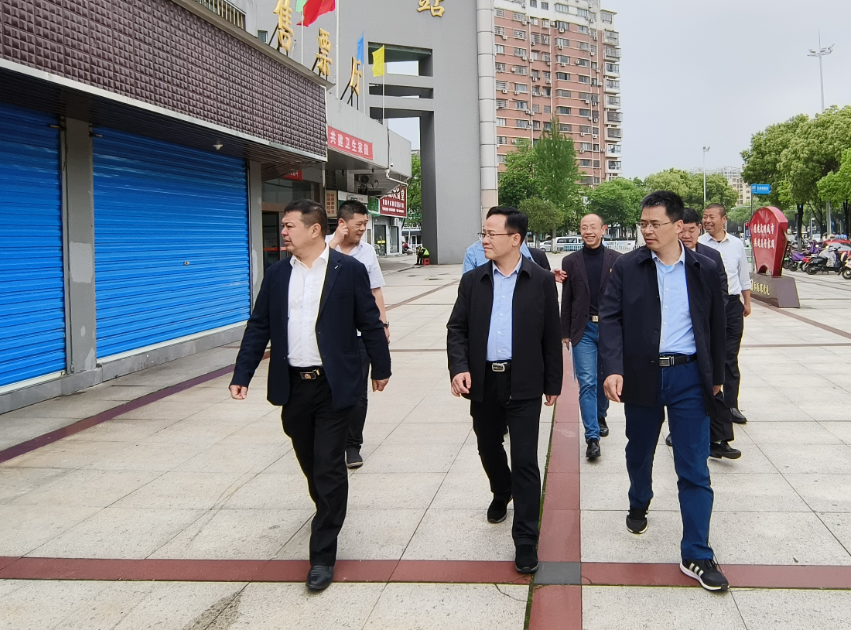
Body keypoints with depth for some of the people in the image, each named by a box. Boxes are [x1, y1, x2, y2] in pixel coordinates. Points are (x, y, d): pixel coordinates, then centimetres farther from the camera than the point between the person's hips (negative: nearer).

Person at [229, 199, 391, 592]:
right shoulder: (277, 275, 6)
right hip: (292, 386, 4)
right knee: (309, 463, 16)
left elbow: (369, 323, 0)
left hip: (333, 385, -4)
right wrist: (241, 376, 2)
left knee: (329, 467, -3)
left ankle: (323, 555, 5)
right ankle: (329, 512, 43)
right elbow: (258, 327, 7)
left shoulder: (349, 270, -5)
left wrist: (381, 368, 5)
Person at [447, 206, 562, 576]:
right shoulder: (472, 281, 4)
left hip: (523, 383, -3)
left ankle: (525, 541, 5)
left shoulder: (541, 281, -2)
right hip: (483, 381, 4)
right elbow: (457, 329, 3)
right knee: (489, 448, 20)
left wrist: (553, 383, 3)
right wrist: (458, 367, -14)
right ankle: (502, 494, 50)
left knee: (525, 461, -4)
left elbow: (551, 335, 2)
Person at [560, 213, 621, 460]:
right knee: (587, 382, -7)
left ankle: (600, 415, 41)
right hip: (583, 330, -1)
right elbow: (566, 300, 4)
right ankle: (592, 437, -6)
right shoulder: (571, 261, 3)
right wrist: (565, 332, 3)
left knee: (604, 378, 15)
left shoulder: (617, 260, 1)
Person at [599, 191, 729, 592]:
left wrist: (716, 375, 14)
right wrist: (613, 369, -21)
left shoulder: (703, 270, 1)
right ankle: (639, 505, 49)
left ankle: (696, 556, 6)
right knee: (639, 453, 20)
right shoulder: (627, 267, -3)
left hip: (688, 377, 0)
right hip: (641, 375, 1)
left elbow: (715, 326, 9)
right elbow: (610, 319, -8)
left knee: (694, 469, -1)